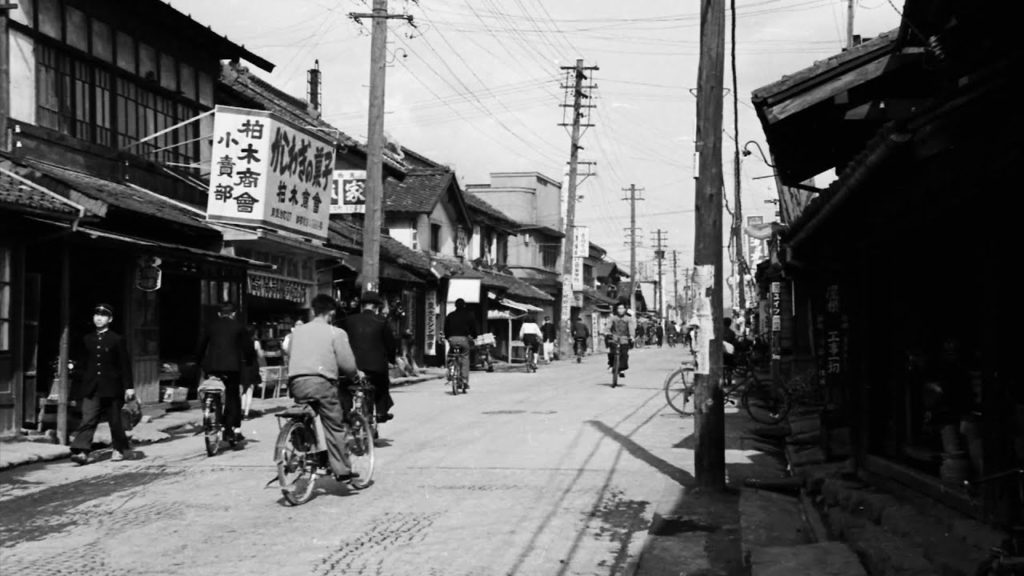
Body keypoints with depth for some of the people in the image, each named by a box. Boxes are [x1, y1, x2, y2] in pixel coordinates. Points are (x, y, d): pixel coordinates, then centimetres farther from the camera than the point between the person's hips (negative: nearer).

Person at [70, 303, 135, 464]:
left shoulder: (117, 340, -1)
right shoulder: (88, 339, 11)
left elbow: (125, 364, -2)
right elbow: (86, 363, 16)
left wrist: (129, 387, -6)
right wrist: (84, 382, 14)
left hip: (111, 388, -3)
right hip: (91, 388, 3)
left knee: (115, 420, 7)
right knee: (87, 419, -10)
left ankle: (119, 449, 24)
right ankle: (81, 451, -18)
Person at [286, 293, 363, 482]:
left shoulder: (297, 331, 18)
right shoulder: (336, 333, 3)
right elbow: (348, 364, -2)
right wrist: (355, 375, 19)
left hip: (296, 384, 5)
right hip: (320, 382, -5)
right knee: (335, 426, 4)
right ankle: (341, 470, 2)